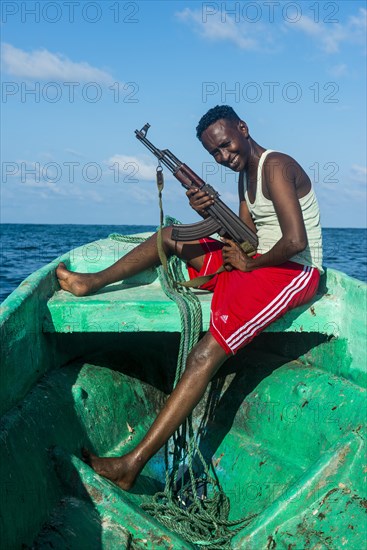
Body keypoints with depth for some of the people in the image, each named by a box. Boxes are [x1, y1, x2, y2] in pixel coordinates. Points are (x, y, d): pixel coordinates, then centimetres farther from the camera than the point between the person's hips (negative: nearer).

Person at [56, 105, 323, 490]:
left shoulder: (276, 167, -14)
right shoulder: (246, 174, 16)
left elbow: (296, 241, -25)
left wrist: (248, 264, -11)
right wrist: (211, 214, -4)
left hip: (293, 272, -10)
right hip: (257, 263, 10)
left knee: (205, 355, -23)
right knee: (172, 235, 12)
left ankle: (132, 465, -26)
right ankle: (93, 281, 14)